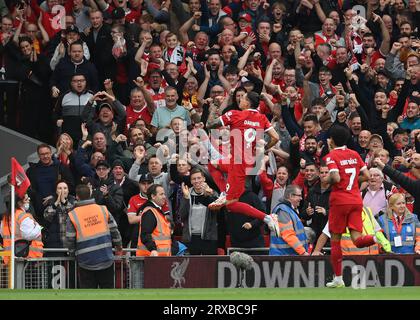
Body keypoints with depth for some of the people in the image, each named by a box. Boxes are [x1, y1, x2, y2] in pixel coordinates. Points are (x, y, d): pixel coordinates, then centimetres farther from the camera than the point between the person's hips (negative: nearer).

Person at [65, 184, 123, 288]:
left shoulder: (73, 215, -7)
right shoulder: (103, 210, 1)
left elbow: (69, 240, -5)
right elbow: (114, 231, 5)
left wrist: (73, 253, 14)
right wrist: (119, 247, 20)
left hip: (86, 262, -2)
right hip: (106, 260, 2)